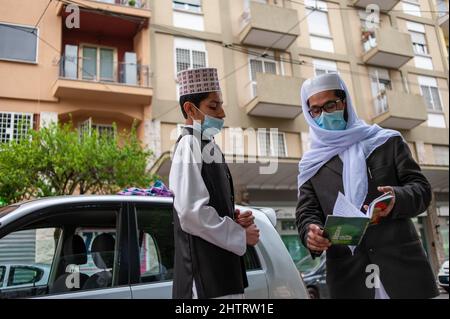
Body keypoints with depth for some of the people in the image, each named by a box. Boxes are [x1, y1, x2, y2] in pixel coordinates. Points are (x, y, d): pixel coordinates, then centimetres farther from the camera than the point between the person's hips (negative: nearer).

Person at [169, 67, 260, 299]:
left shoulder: (208, 146, 15)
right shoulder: (190, 145, -12)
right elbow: (192, 213, -21)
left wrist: (234, 219, 3)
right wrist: (241, 235, -11)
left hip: (220, 271, 9)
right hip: (205, 275, -9)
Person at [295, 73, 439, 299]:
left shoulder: (387, 141, 10)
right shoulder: (312, 164, 12)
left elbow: (421, 187, 5)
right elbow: (307, 212, 6)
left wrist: (398, 199, -18)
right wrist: (310, 232, -17)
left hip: (401, 262, 0)